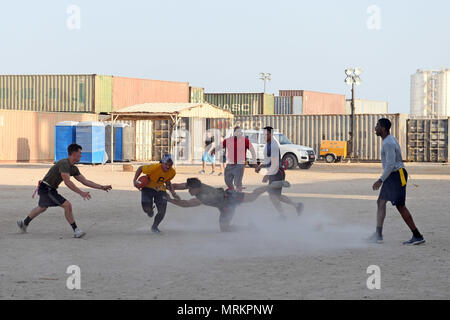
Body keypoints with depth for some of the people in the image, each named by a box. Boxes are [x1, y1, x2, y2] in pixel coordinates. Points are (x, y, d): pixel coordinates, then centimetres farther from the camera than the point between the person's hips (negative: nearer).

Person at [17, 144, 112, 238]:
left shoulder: (73, 169, 5)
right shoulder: (64, 163, -24)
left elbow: (85, 181, 7)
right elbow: (67, 182, -34)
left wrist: (102, 187, 1)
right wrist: (81, 193, -38)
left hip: (51, 189, 10)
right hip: (46, 189, -10)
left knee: (42, 208, 30)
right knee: (67, 205, -19)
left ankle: (24, 223, 50)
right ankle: (76, 231, -15)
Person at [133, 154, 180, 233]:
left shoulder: (172, 172, -14)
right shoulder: (154, 168, -31)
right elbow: (141, 168, -15)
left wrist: (173, 192, -2)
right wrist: (134, 181, -19)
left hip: (160, 190, 4)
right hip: (148, 188, -4)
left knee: (162, 211, -7)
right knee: (147, 208, -25)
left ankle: (154, 227, 22)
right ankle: (150, 210, 18)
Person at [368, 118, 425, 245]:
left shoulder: (388, 143, -19)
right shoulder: (389, 140, 14)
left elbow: (390, 165, -26)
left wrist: (381, 181, -27)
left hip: (397, 175, -11)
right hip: (391, 176, 11)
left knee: (400, 206, -9)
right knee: (381, 202, 9)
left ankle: (418, 236, -7)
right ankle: (378, 235, 10)